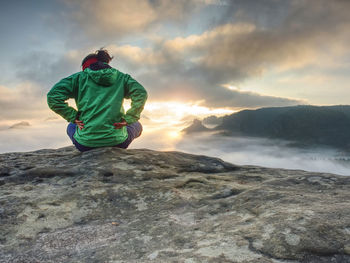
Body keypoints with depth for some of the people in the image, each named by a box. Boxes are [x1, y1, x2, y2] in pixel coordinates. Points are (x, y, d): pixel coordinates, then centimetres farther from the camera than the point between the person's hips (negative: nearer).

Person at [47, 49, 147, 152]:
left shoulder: (80, 77, 5)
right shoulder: (121, 77, 9)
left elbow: (53, 96, -3)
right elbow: (141, 93, -7)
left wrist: (73, 117, 3)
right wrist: (128, 119, -4)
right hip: (116, 142, -1)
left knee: (71, 127, 38)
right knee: (137, 125, 33)